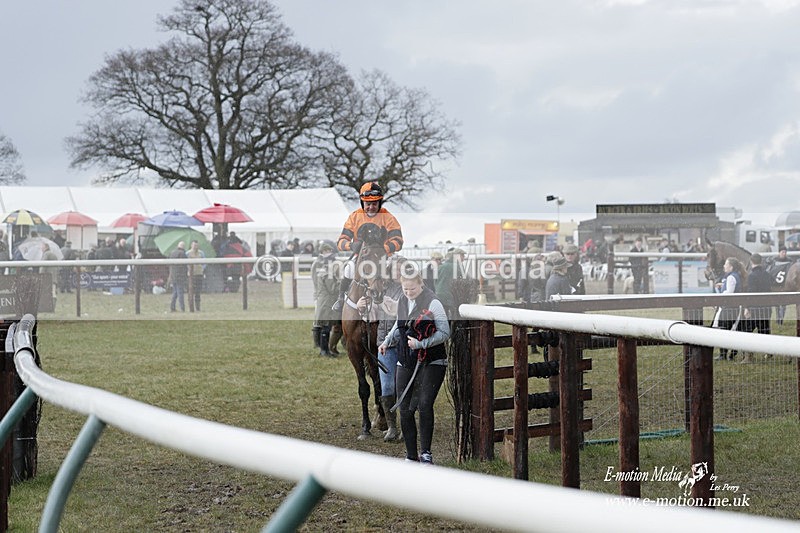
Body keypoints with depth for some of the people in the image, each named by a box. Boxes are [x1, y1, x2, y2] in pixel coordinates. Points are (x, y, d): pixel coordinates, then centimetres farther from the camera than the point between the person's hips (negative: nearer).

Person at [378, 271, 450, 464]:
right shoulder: (402, 303, 10)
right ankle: (411, 456, 14)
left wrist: (421, 343, -19)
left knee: (424, 405, -18)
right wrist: (387, 341, 10)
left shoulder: (432, 303, -10)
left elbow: (445, 332, -11)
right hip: (406, 363, 6)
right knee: (405, 410, 3)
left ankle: (426, 452, -7)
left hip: (431, 362, -6)